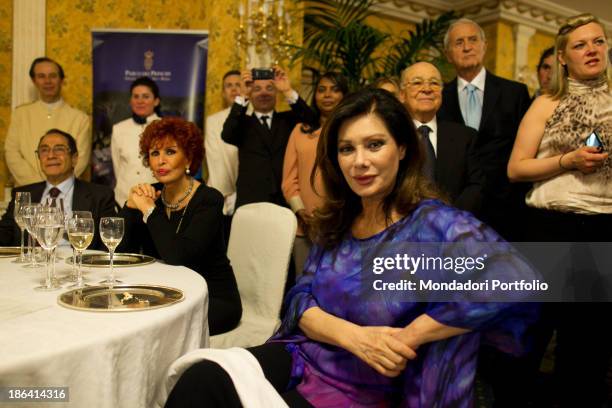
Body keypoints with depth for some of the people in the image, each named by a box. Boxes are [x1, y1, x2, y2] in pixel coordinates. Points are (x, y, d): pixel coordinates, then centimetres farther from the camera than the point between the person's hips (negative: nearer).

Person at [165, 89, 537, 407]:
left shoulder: (433, 222, -14)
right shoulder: (337, 221, 5)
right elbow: (300, 299, 3)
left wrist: (407, 337, -24)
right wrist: (354, 336, -18)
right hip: (300, 359, 5)